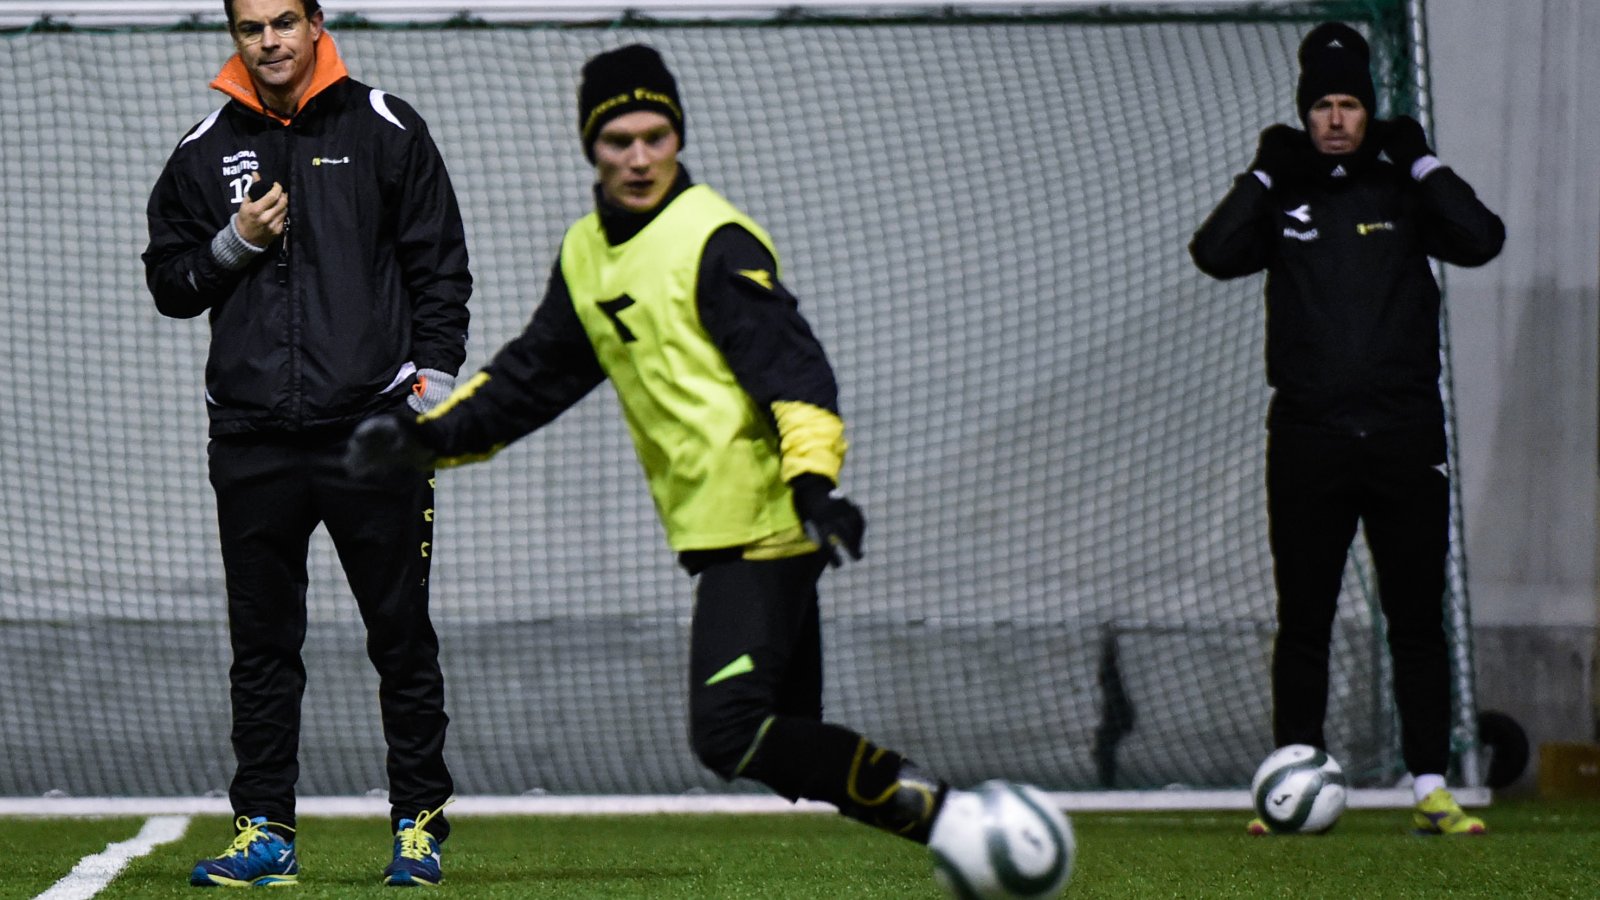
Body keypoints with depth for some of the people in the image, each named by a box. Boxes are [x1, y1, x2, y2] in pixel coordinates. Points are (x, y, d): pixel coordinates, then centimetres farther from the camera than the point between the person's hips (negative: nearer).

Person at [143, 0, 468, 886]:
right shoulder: (205, 149, 10)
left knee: (402, 637, 1)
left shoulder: (384, 130, 4)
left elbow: (440, 266, 5)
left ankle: (419, 823, 9)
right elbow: (168, 282, 13)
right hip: (251, 437, 2)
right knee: (261, 645, 4)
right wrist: (233, 244, -5)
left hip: (372, 424, -2)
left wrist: (434, 381, -4)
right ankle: (264, 831, 8)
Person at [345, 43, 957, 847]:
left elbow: (794, 369, -19)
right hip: (711, 533, 9)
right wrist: (429, 436, 15)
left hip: (762, 523, -9)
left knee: (729, 733, -19)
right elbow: (531, 377, 25)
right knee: (791, 744, 7)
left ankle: (925, 807, -13)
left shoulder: (715, 242, -11)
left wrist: (816, 479, -33)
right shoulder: (586, 255, 15)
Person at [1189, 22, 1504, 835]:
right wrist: (1266, 174, -8)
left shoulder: (1403, 194, 8)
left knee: (1417, 619, 0)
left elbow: (1481, 241, -9)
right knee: (1302, 619, 2)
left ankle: (1431, 789, 1)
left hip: (1405, 434, 0)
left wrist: (1420, 163, -6)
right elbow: (1215, 254, -8)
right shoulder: (1285, 198, 9)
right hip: (1309, 442, 0)